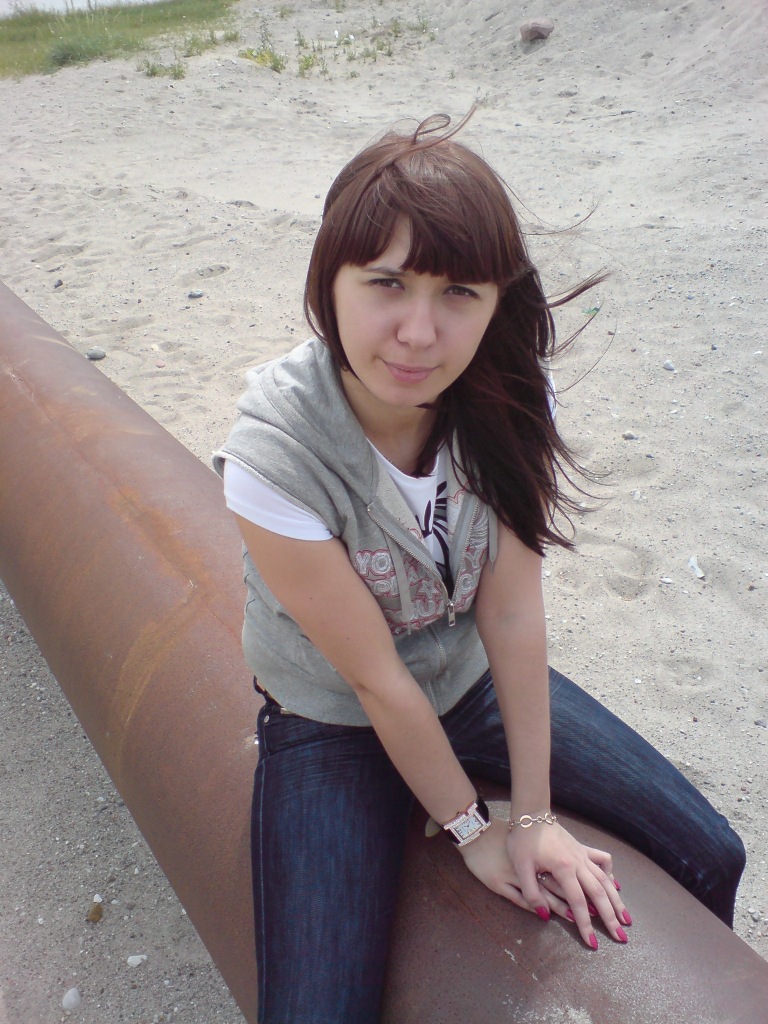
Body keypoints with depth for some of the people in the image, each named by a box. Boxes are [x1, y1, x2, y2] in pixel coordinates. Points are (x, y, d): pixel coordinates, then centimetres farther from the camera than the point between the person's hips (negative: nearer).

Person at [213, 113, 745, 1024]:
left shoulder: (508, 394, -19)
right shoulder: (277, 453, -31)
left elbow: (513, 613, -16)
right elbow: (376, 678, -22)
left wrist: (535, 816, -10)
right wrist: (473, 831, -9)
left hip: (475, 683, 4)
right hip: (334, 726, -3)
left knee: (710, 856, 6)